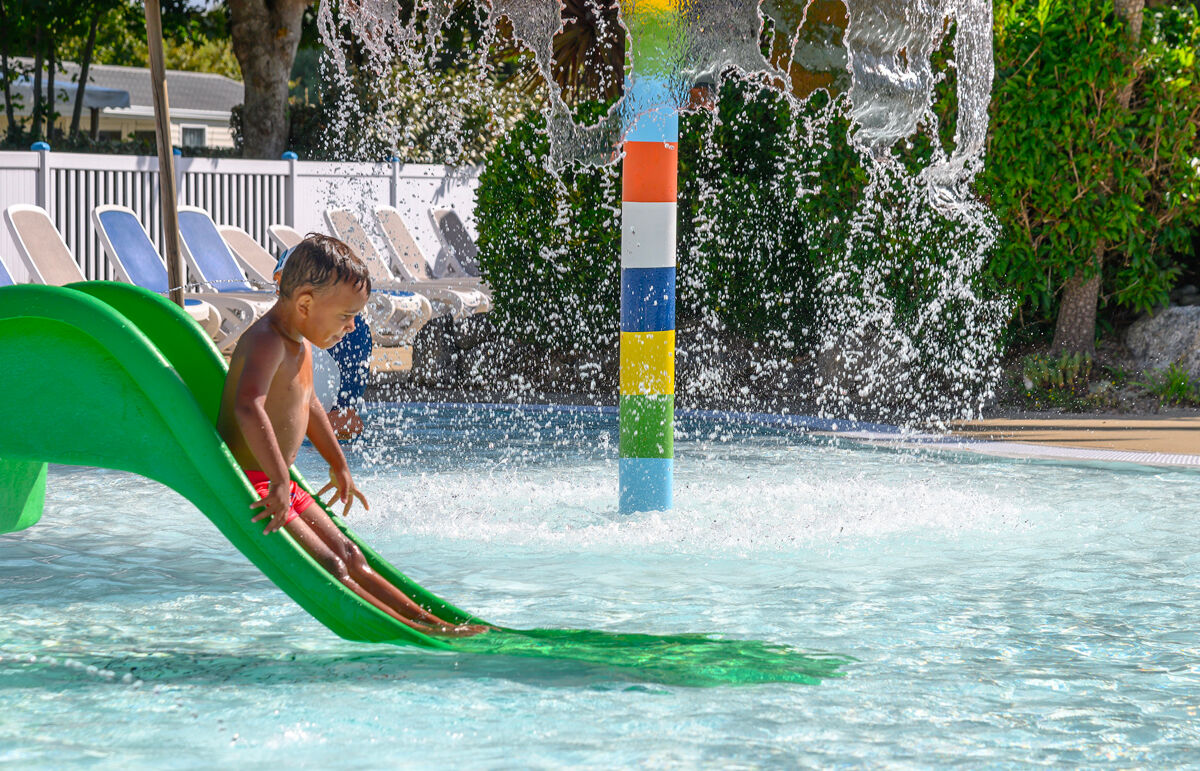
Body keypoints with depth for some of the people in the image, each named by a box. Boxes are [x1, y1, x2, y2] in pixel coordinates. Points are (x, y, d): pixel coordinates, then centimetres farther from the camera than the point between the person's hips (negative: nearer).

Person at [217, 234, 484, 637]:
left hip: (281, 486, 11)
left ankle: (432, 622, 7)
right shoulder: (267, 342, -21)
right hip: (249, 486, -11)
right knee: (326, 566, -17)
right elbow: (248, 407, -38)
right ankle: (413, 633, -25)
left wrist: (339, 467, 41)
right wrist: (279, 481, -43)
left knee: (351, 559, 7)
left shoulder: (300, 343, 13)